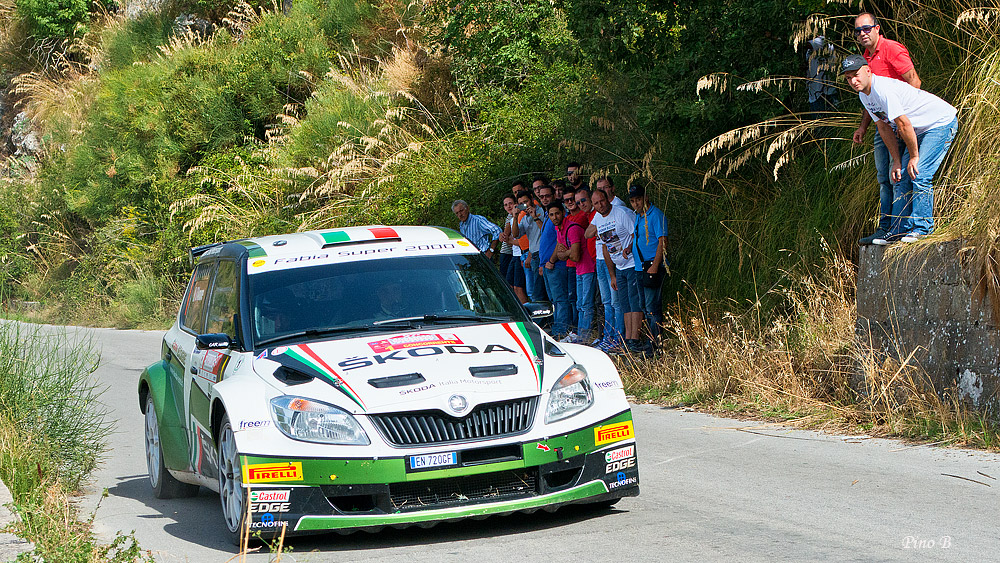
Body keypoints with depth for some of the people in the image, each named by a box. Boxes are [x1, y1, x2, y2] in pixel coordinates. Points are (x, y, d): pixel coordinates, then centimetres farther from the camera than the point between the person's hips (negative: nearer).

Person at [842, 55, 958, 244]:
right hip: (921, 129, 10)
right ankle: (899, 230, 9)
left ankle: (922, 227, -10)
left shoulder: (883, 89, -28)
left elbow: (904, 124, -26)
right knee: (902, 177, 5)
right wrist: (897, 161, 3)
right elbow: (884, 127, 8)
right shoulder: (864, 95, 3)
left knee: (919, 175, -18)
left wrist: (914, 157, -17)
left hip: (941, 123, -10)